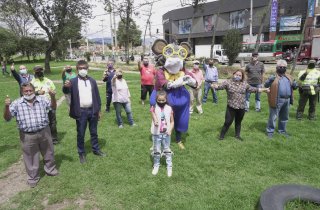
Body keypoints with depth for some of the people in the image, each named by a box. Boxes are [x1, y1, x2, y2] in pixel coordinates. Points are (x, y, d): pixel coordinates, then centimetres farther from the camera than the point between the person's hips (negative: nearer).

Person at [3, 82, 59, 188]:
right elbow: (7, 118, -7)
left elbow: (53, 107, -3)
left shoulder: (42, 99, 1)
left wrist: (52, 97, -23)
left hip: (44, 132, 2)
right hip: (27, 136, -2)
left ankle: (50, 169, 44)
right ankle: (33, 177, 34)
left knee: (48, 152, 19)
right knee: (31, 158, 13)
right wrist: (6, 107, -27)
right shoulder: (17, 103, -5)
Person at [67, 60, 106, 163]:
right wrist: (66, 87, -36)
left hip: (92, 110, 3)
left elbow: (97, 96, 7)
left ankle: (96, 149, 32)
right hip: (81, 112, -2)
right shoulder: (73, 81, -3)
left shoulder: (92, 81, 5)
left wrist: (99, 110, 5)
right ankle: (81, 153, 24)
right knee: (80, 134, 8)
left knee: (94, 132, 16)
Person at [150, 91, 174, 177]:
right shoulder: (154, 108, -7)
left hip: (166, 133, 1)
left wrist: (170, 130, -12)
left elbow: (172, 122, 3)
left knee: (167, 150, 12)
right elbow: (154, 117, -24)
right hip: (156, 133, -1)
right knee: (156, 150, 12)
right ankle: (156, 165, 31)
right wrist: (155, 122, -47)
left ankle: (169, 166, 25)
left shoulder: (169, 109, -2)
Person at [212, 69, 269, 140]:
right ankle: (222, 135, 17)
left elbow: (253, 89, 16)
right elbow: (220, 86, -17)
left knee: (238, 122, 17)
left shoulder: (244, 84, 6)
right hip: (231, 107, -3)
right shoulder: (228, 82, -6)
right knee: (228, 122, -1)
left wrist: (264, 89, 18)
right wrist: (214, 86, -38)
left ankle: (237, 135, 34)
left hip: (241, 108, 4)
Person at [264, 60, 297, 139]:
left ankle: (282, 130, 36)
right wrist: (269, 80, -33)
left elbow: (294, 87, 18)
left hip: (287, 100, 6)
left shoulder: (289, 77, 14)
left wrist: (294, 84, -5)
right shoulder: (273, 77, -5)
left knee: (284, 117, 19)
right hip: (277, 100, -6)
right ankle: (270, 131, 13)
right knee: (273, 117, 1)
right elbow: (266, 85, -13)